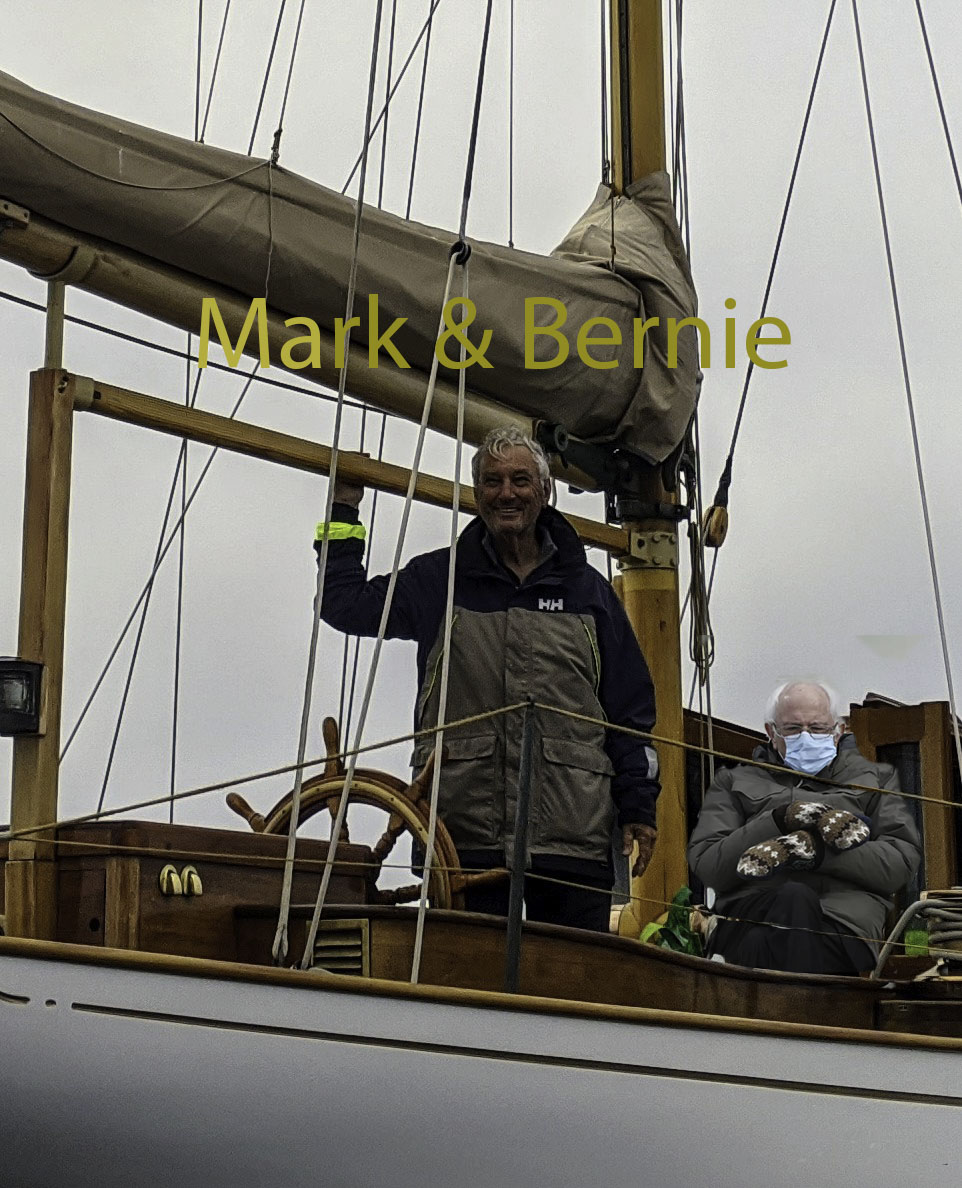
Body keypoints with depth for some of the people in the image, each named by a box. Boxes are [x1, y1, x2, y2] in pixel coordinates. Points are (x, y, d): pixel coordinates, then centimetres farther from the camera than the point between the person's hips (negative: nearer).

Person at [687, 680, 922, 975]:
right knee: (794, 898, -39)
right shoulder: (735, 782, 29)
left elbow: (903, 861, 10)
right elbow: (704, 865, 11)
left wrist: (818, 850, -6)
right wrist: (780, 820, -2)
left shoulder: (874, 779, 29)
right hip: (750, 912, 1)